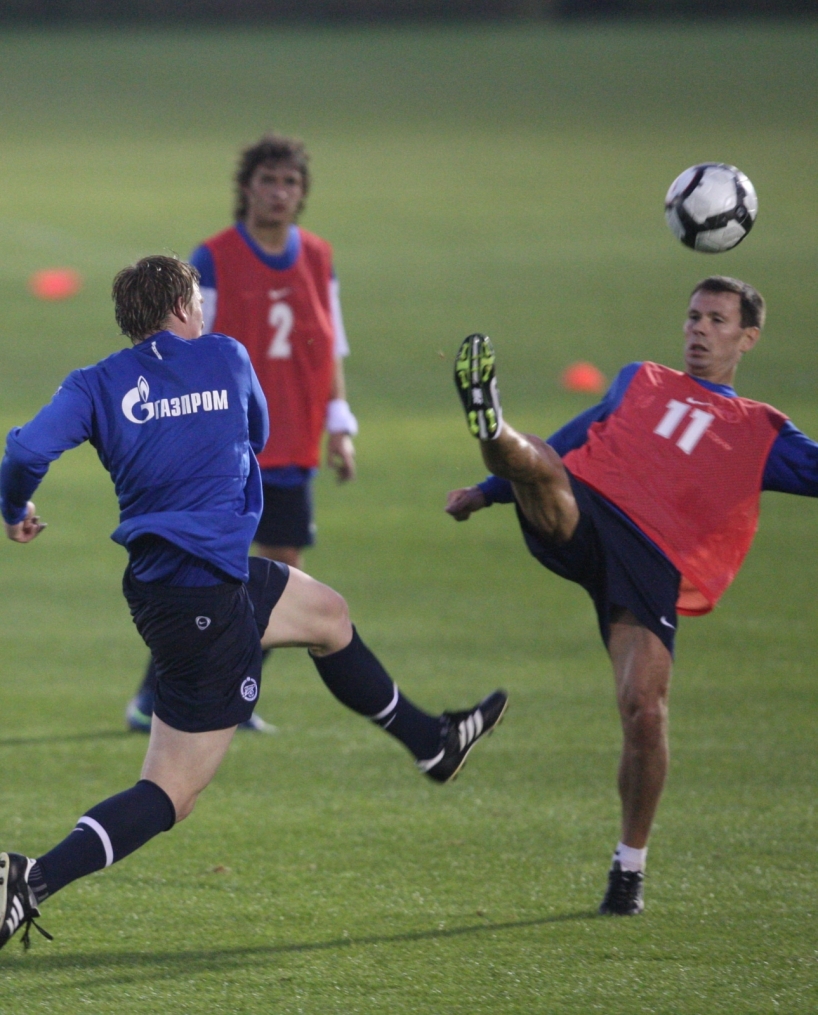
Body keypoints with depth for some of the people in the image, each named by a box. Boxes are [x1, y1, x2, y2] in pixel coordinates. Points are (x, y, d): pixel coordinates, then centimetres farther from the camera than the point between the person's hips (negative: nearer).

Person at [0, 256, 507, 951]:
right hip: (205, 595, -6)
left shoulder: (98, 385, 0)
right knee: (172, 795, -7)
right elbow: (256, 438, 17)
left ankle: (432, 743, 47)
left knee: (328, 614, 29)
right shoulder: (226, 359, -2)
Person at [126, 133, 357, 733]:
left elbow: (331, 352, 15)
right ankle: (152, 700, 2)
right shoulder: (212, 262, -6)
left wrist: (339, 426, 7)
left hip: (292, 448, 5)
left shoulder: (318, 261, 9)